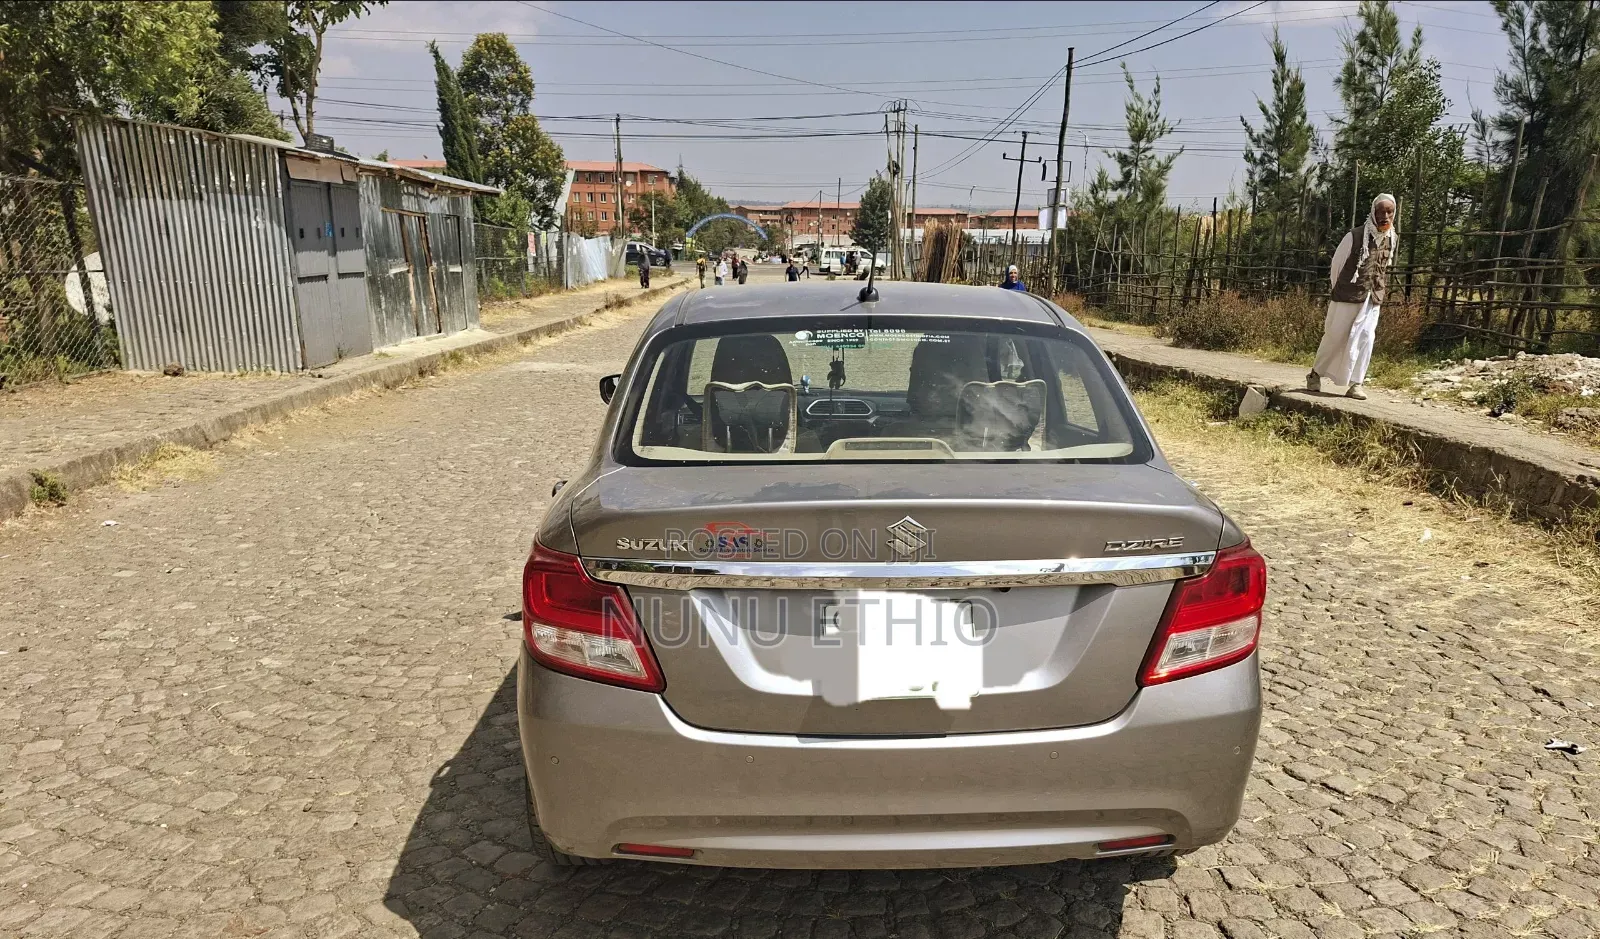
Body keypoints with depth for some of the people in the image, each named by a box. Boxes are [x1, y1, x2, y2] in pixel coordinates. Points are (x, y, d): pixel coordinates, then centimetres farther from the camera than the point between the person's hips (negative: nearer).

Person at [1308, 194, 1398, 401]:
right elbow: (1336, 264, -1)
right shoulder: (1355, 236, -13)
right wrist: (1337, 290, 8)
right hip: (1347, 297, -3)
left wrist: (1379, 291, 19)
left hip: (1372, 300, 3)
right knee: (1334, 338, 4)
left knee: (1365, 338, -6)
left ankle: (1356, 383, -2)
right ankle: (1315, 373, 23)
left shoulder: (1393, 238, 3)